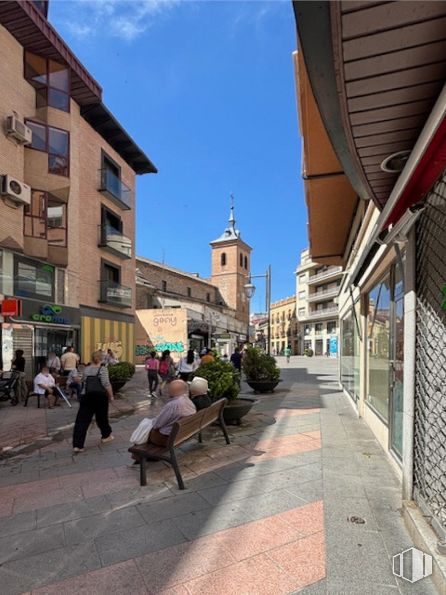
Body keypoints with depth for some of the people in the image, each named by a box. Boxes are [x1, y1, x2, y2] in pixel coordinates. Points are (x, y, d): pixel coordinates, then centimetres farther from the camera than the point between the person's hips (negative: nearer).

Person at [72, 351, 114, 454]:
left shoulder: (86, 369, 11)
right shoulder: (103, 369, -3)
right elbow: (106, 384, -10)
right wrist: (111, 396, -2)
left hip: (86, 396, 3)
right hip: (100, 396, -3)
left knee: (82, 420, 1)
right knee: (102, 417, 15)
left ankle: (77, 445, -4)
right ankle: (106, 436, 33)